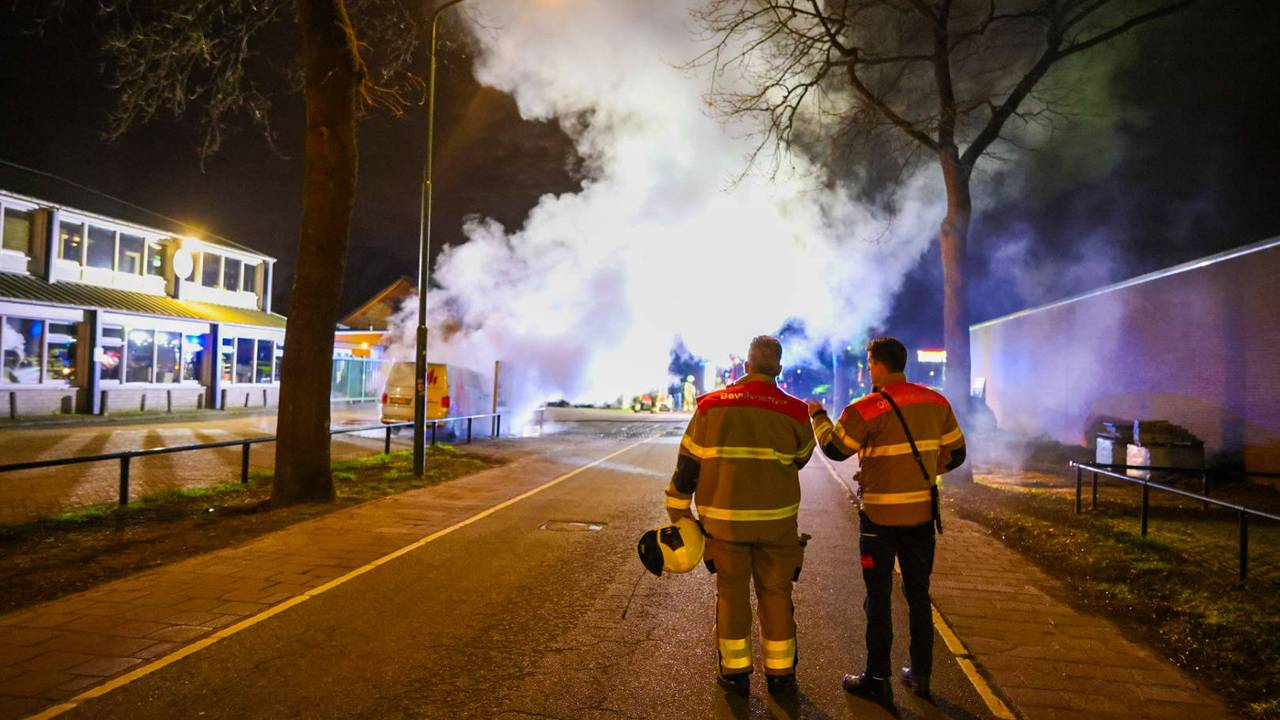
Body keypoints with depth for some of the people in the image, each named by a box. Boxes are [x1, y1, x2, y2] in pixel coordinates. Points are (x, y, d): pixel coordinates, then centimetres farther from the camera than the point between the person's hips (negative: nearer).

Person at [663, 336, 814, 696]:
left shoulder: (711, 407, -4)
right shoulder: (793, 412, -5)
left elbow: (687, 465, -1)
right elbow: (801, 458, 12)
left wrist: (678, 512, 7)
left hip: (724, 521, 0)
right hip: (777, 522, 0)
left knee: (731, 593, 13)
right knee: (776, 595, 13)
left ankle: (735, 671, 21)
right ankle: (779, 672, 23)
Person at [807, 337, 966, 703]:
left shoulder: (867, 409, -15)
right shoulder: (937, 403, 1)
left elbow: (834, 448, -4)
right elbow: (955, 454, 9)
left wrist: (817, 414, 11)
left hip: (880, 517, -5)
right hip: (922, 514, 5)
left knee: (878, 599, 6)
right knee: (918, 596, 16)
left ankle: (877, 679, 14)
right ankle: (921, 675, 24)